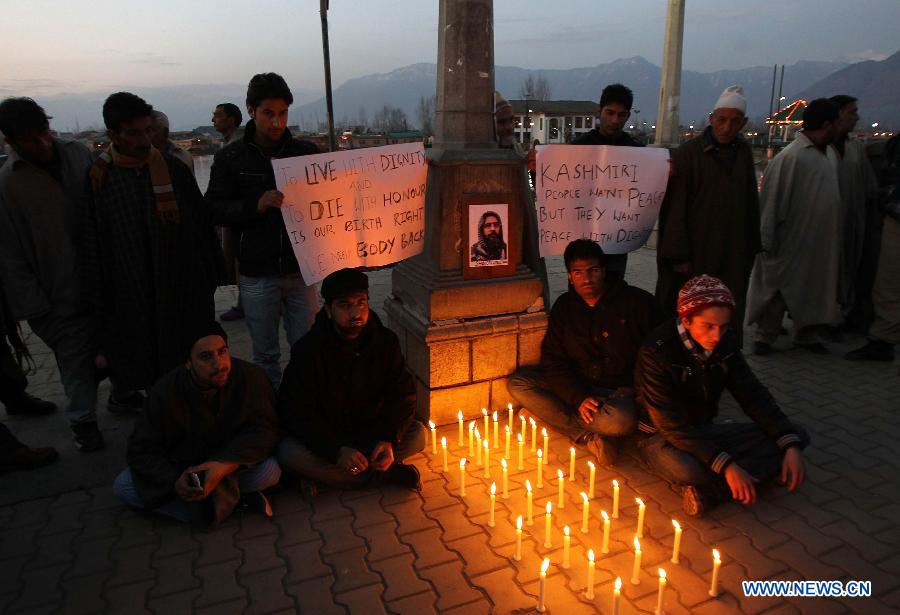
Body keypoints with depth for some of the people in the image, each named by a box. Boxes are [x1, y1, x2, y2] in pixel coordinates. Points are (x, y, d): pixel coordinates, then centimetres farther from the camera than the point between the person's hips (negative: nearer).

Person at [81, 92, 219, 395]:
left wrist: (208, 280, 4)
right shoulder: (98, 180, -3)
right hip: (129, 299, 0)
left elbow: (201, 228, 4)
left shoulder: (174, 170, 0)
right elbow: (91, 246, 1)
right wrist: (98, 302, 2)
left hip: (183, 291, 1)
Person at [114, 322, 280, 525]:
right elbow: (142, 450, -13)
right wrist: (174, 480, -31)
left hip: (232, 463, -3)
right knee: (123, 486, -19)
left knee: (270, 471, -31)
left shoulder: (252, 377, -23)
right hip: (180, 466, 3)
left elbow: (264, 429, -21)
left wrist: (223, 466, -36)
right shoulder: (166, 391, -19)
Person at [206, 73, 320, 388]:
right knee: (265, 354, 12)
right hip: (257, 274, 0)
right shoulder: (230, 158, 1)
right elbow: (215, 209, -2)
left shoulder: (306, 152, 2)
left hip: (300, 269, 1)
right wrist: (255, 205, -19)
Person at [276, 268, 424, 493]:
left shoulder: (385, 341, -11)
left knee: (417, 434, -21)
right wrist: (337, 450, -31)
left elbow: (403, 394, -8)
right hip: (324, 435, -2)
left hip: (371, 431, 2)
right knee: (288, 453, -30)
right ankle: (382, 473, -18)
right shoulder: (307, 350, -18)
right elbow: (296, 412, -19)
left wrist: (389, 439, -26)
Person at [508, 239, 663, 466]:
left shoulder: (639, 302, -8)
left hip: (621, 390, -4)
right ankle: (588, 437, -20)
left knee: (621, 420, -38)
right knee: (518, 383, -16)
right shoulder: (564, 306, 2)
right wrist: (579, 397, -17)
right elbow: (553, 360, -2)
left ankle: (553, 414, -13)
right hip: (575, 386, 4)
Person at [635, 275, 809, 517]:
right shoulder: (656, 351, -25)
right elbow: (669, 424, -28)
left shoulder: (724, 341, -6)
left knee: (798, 435, -7)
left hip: (704, 431, 7)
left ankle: (708, 489, -21)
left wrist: (790, 445, -17)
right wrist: (726, 465, -34)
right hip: (663, 437, -7)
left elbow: (753, 394, -3)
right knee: (686, 469, -42)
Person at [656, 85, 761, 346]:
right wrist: (678, 254, -14)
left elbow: (751, 204, 14)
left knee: (730, 320, 10)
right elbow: (675, 206, -10)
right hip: (695, 254, -5)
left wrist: (751, 248, 11)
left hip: (733, 255, 5)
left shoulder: (744, 152, 7)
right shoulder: (689, 152, -8)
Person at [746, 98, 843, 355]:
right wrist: (767, 241, -16)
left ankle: (806, 334, 28)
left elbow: (833, 194, 18)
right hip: (792, 241, -7)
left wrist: (835, 235, 17)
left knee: (814, 289, 14)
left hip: (822, 242, 8)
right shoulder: (790, 157, -15)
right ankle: (765, 336, 14)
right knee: (779, 290, 2)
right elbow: (771, 200, -16)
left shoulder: (830, 154, 9)